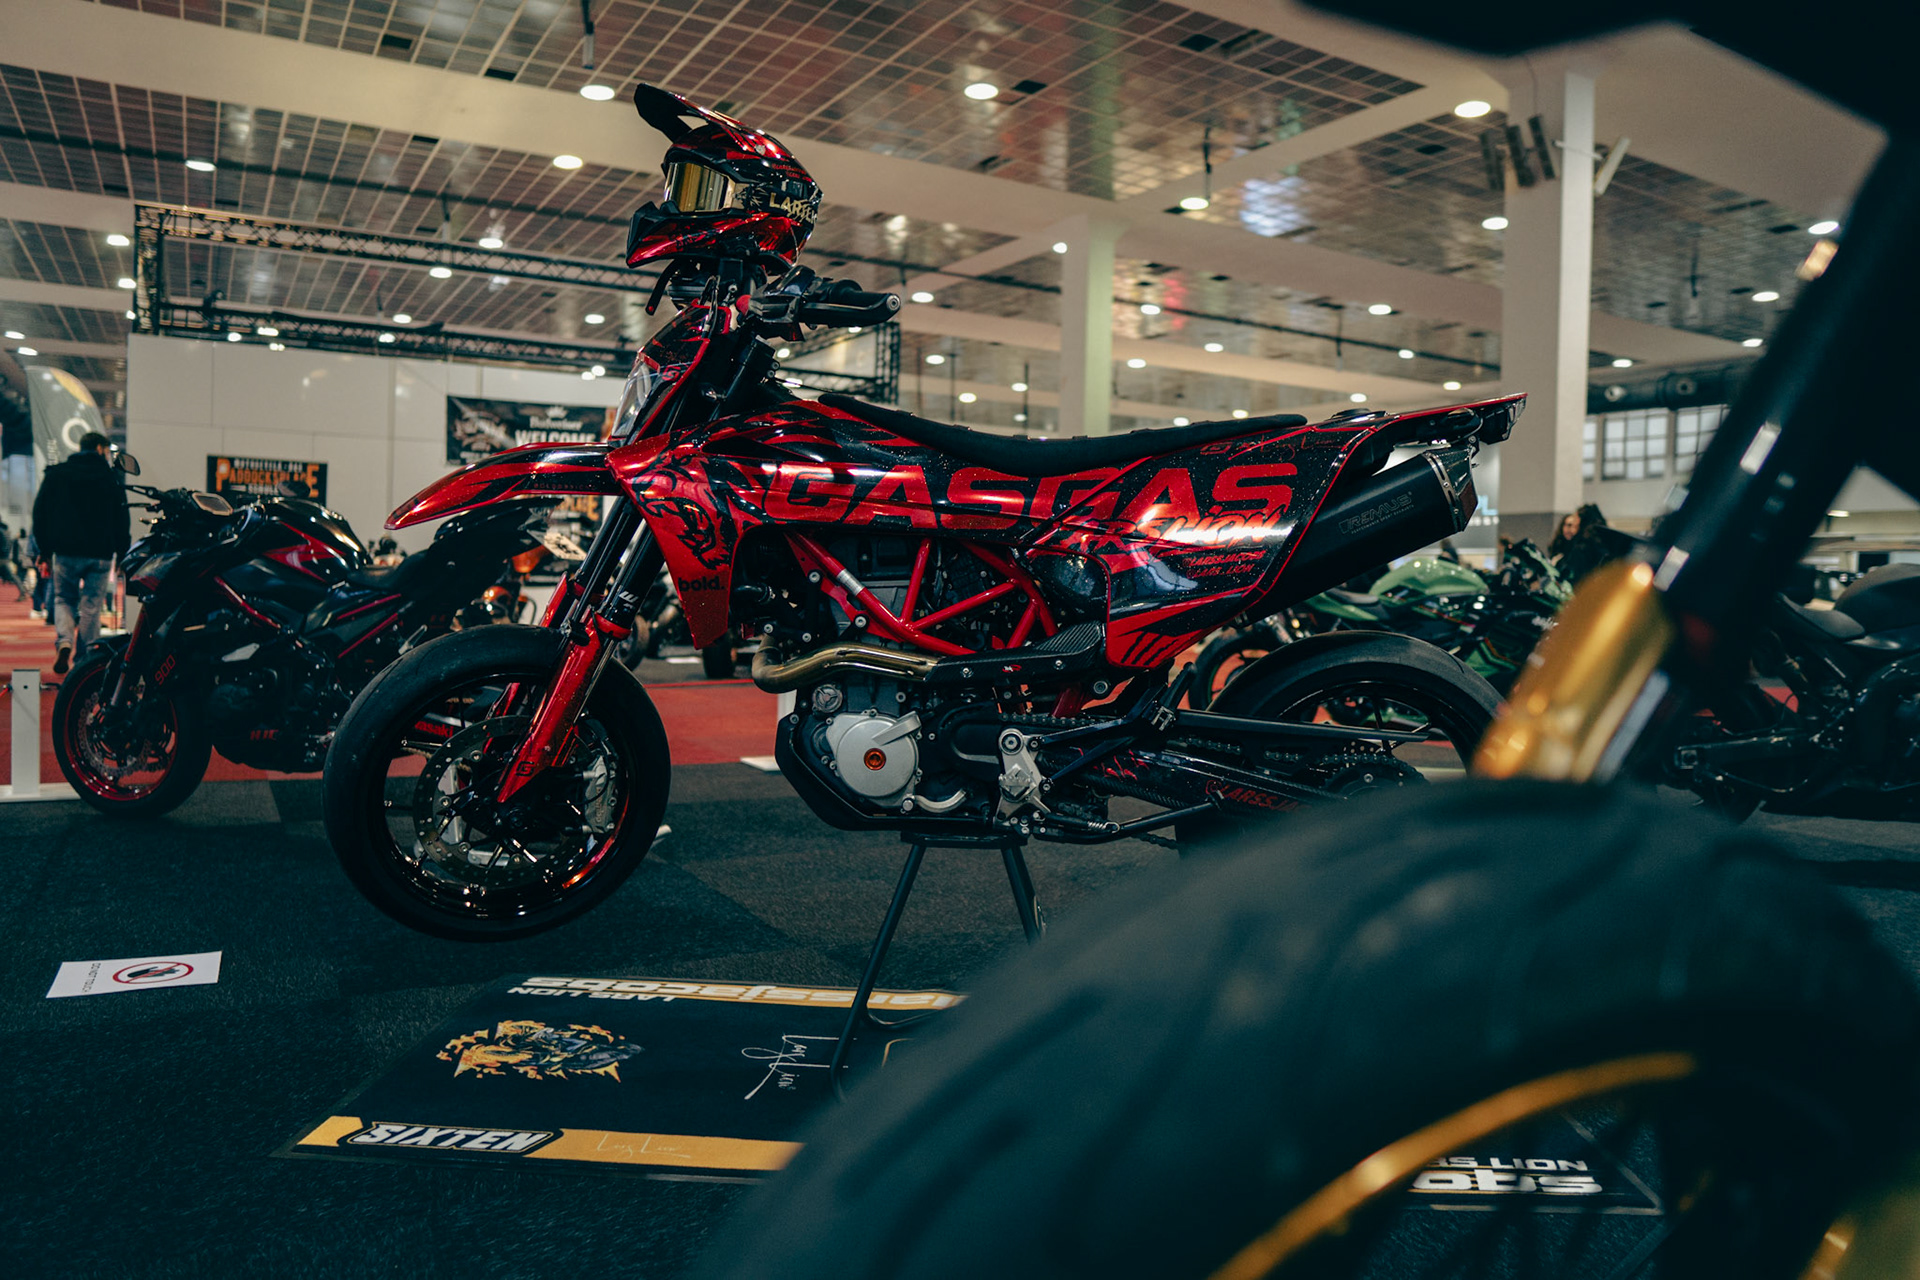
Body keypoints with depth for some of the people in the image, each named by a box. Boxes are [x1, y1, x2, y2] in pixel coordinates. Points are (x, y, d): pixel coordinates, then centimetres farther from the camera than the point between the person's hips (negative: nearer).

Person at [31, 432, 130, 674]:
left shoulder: (55, 474, 7)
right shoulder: (111, 478, 2)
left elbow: (40, 514, 8)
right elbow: (123, 520, 1)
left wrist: (45, 551, 14)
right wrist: (122, 554, 8)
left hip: (66, 552, 1)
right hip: (100, 554, -1)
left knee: (64, 600, 16)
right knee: (91, 607, 4)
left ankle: (64, 641, -10)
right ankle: (84, 661, 3)